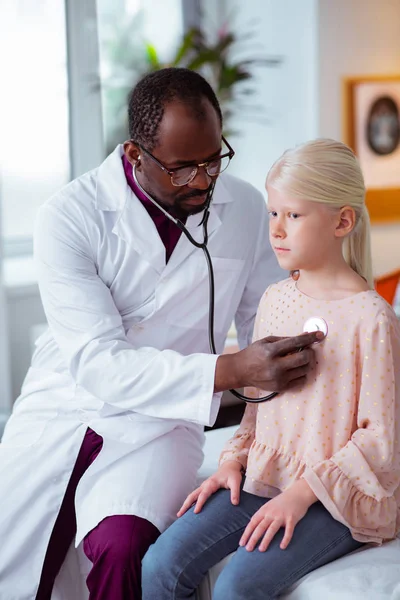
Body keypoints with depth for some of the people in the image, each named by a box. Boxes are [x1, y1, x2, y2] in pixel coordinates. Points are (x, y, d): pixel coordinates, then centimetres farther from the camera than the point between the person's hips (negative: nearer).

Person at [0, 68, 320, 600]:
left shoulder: (246, 210, -1)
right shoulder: (68, 218, -12)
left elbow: (269, 333, 10)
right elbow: (97, 363, -20)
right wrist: (231, 370, -31)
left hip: (160, 423, 0)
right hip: (63, 411, 0)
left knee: (123, 547, -30)